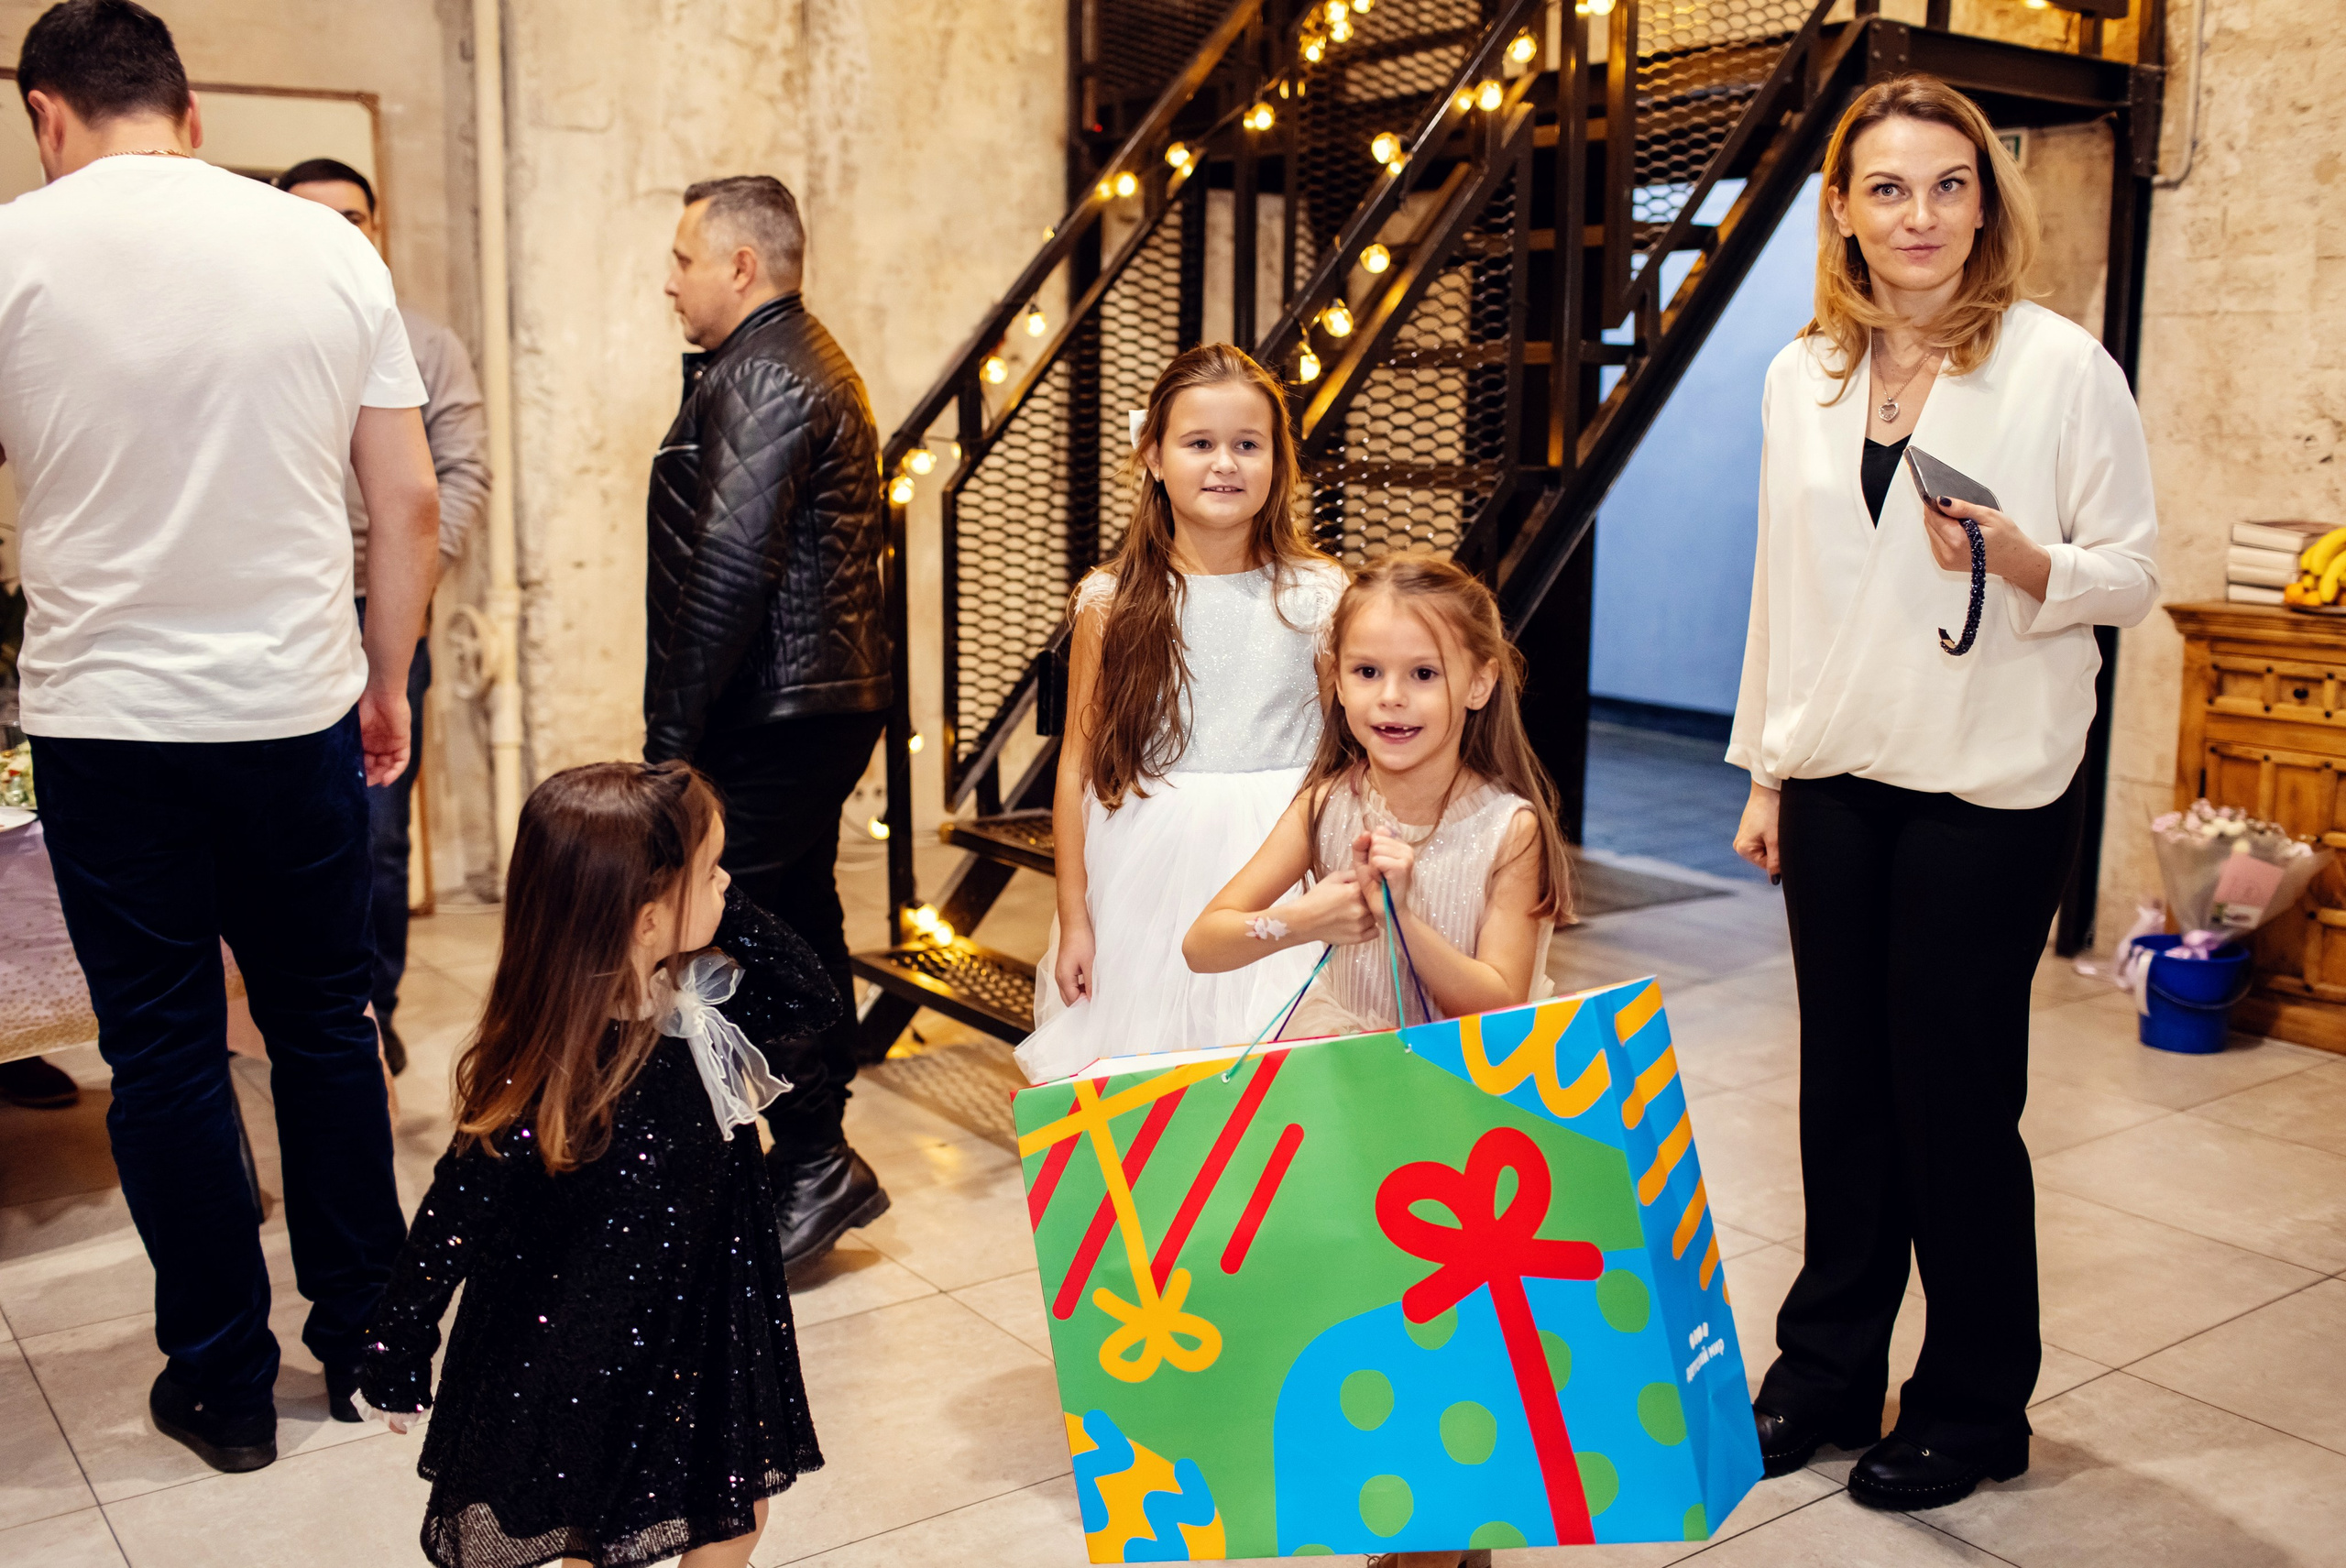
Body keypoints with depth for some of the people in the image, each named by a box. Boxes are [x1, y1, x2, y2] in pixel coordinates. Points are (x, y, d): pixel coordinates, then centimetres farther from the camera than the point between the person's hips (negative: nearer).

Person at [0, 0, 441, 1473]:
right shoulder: (327, 246, 0)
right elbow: (412, 501, 2)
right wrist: (389, 681, 12)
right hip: (297, 705, 2)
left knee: (163, 1048, 10)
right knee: (325, 1026, 14)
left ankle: (224, 1380, 21)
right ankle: (367, 1339, 26)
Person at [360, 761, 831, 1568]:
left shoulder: (698, 997, -12)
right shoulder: (540, 1085, -30)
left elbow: (812, 1001, 0)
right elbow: (451, 1224, -20)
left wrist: (730, 917, -14)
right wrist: (397, 1360, -8)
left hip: (705, 1335, 6)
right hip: (583, 1372, -6)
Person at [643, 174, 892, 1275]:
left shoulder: (760, 379, -14)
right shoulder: (814, 367, 20)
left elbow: (730, 566, -22)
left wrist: (671, 733, -20)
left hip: (771, 717, -11)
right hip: (822, 700, 11)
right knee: (800, 925, 15)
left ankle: (810, 1168, 3)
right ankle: (817, 1164, 25)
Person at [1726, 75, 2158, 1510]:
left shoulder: (2062, 366, -6)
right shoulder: (1802, 378, 8)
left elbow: (2134, 576, -2)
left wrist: (2023, 561, -23)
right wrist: (1765, 769, 12)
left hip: (1990, 789, -4)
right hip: (1837, 782, 4)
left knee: (1957, 1094, 2)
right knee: (1844, 1082, 12)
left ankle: (1975, 1407, 21)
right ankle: (1827, 1371, 28)